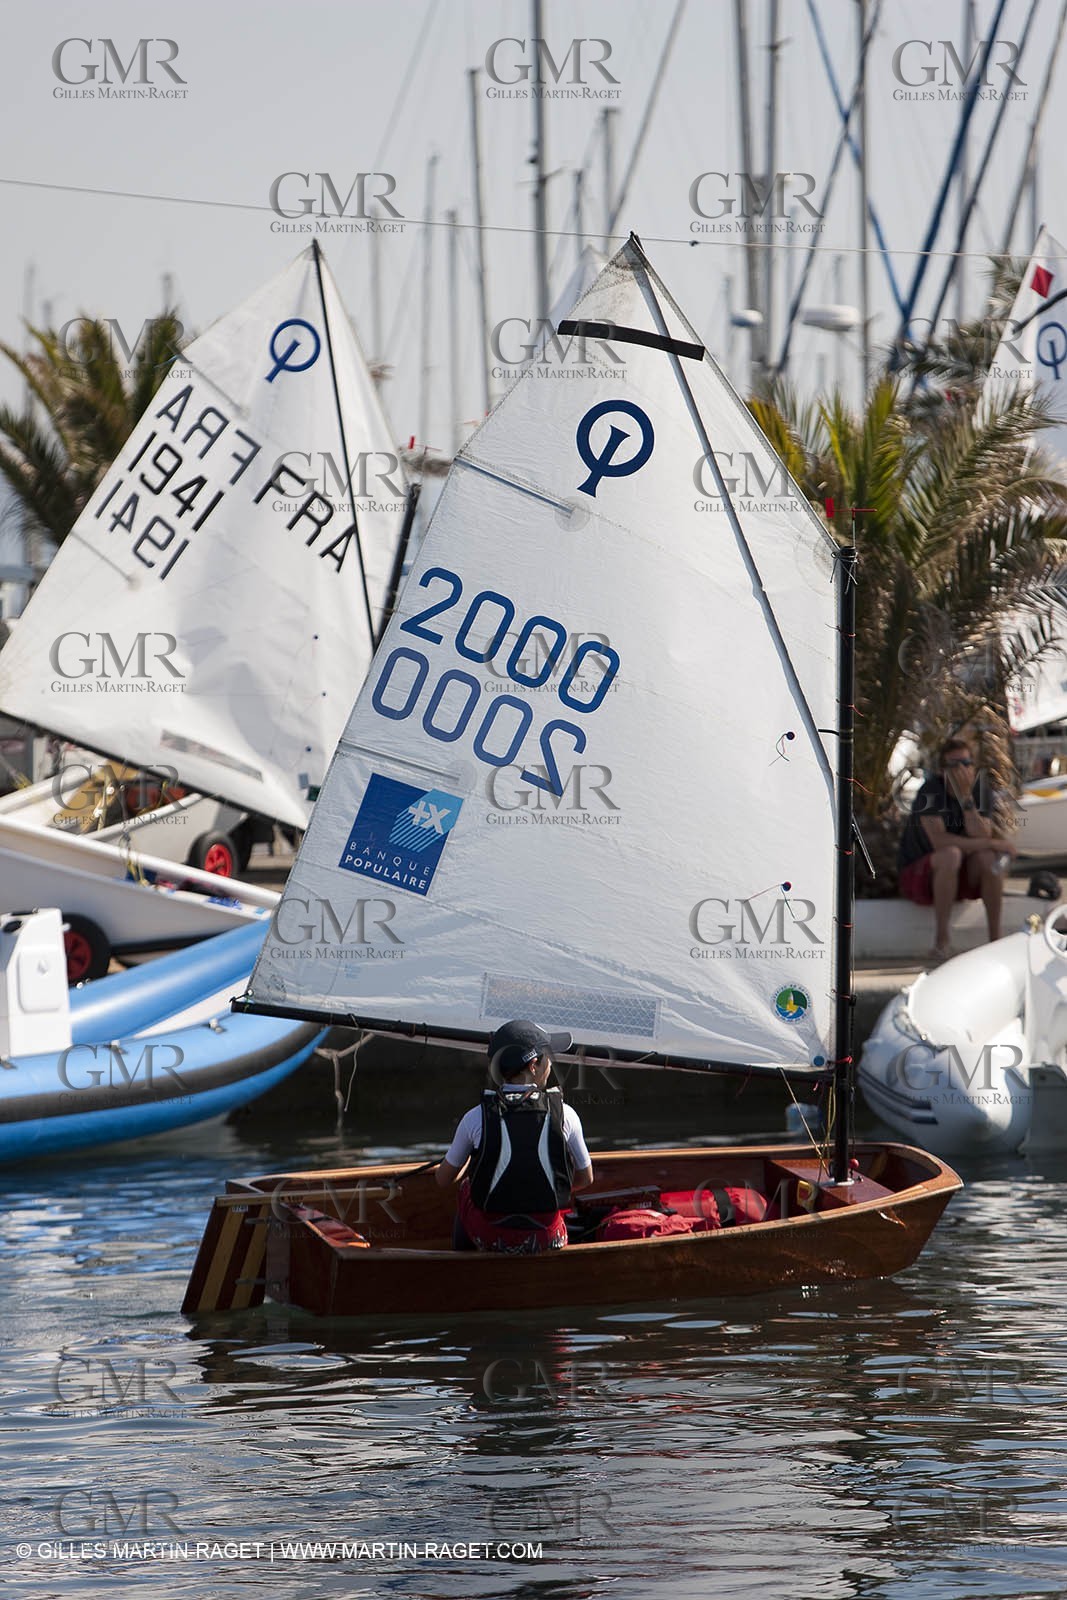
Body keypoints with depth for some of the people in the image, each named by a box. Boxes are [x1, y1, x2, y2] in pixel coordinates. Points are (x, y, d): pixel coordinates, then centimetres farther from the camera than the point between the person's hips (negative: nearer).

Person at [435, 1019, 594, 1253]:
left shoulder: (476, 1119, -10)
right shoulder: (565, 1115, -9)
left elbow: (443, 1180, 4)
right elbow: (585, 1179, 5)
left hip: (489, 1239, 0)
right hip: (547, 1240, 0)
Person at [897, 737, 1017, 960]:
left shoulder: (978, 792, -1)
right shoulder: (931, 791, -17)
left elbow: (981, 837, -16)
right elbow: (939, 841, -28)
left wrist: (966, 798, -25)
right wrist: (994, 844, -24)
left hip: (961, 878, 5)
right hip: (919, 874, -5)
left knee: (987, 856, -25)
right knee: (951, 855, -35)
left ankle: (996, 937, -22)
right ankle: (941, 941, -32)